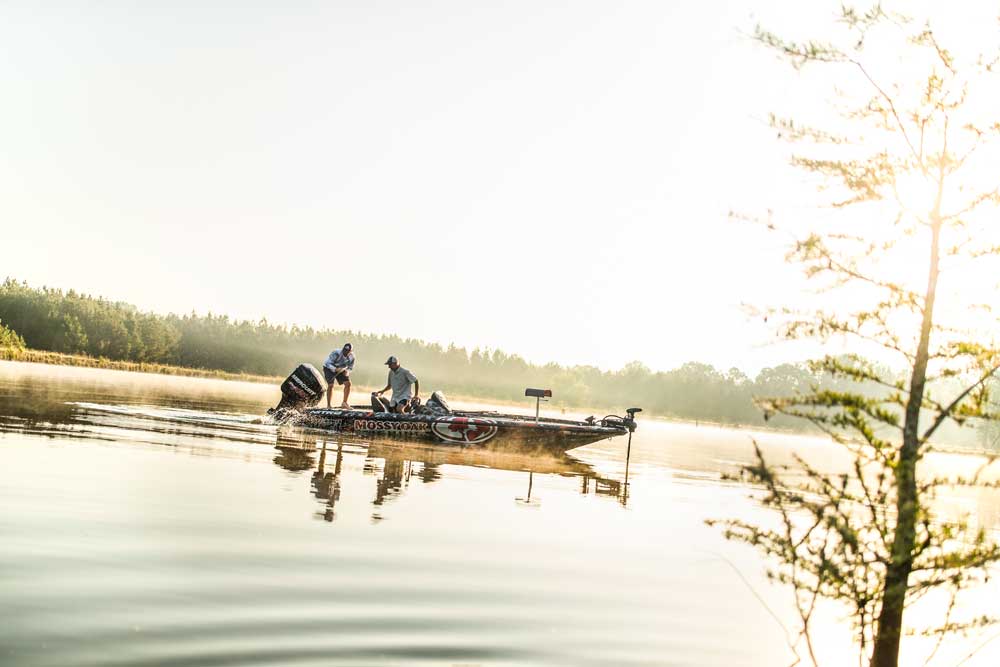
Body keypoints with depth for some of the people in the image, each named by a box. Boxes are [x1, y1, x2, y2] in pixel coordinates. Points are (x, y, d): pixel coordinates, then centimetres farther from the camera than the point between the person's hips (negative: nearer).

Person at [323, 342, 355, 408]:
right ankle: (328, 405, -13)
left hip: (340, 369, 5)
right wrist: (335, 369, -43)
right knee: (330, 385, -19)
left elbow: (350, 367, -2)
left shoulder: (351, 356, -15)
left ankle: (344, 403, 1)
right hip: (329, 368, -5)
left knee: (348, 383, -9)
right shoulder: (336, 353, -30)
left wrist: (347, 371, -26)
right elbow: (328, 363, -27)